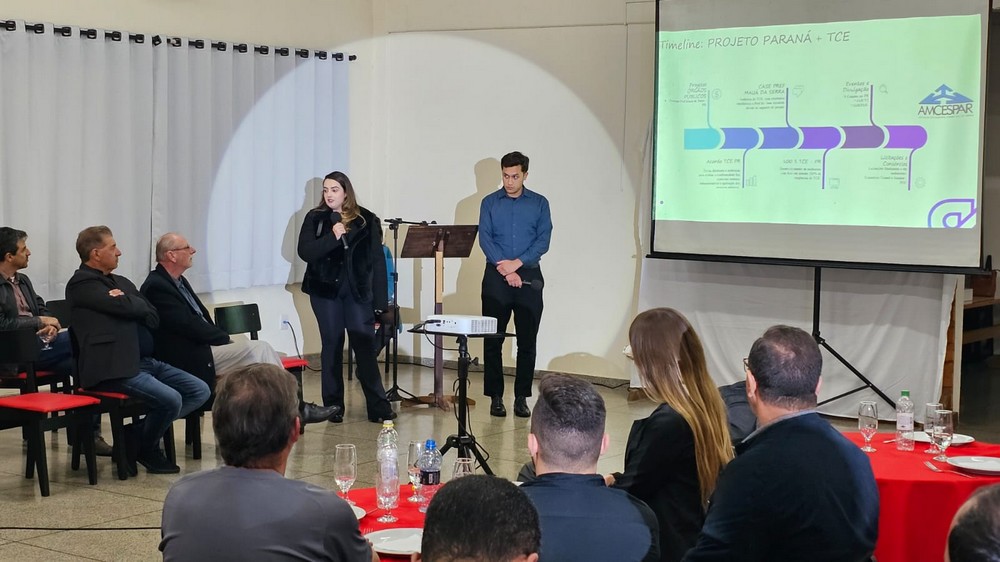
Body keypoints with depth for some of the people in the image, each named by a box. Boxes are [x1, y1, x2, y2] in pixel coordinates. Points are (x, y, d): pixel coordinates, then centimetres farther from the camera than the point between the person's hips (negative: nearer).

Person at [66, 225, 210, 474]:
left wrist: (124, 300, -6)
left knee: (200, 391, 0)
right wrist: (124, 301, 6)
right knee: (171, 399, -25)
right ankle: (144, 447, 2)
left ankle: (145, 431, 7)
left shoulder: (121, 283, 20)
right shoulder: (82, 285, -6)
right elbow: (127, 307, -18)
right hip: (114, 369, -9)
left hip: (145, 360, 9)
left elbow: (153, 318, 10)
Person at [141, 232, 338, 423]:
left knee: (263, 350, -3)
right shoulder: (157, 286, -16)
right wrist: (226, 338, -9)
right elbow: (189, 325, -19)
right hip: (189, 359, -10)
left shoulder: (178, 282, 15)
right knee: (259, 349, -15)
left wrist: (223, 338, 0)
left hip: (202, 345, 10)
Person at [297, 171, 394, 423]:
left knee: (365, 345, -4)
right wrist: (332, 237, -20)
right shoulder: (315, 219, 4)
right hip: (325, 290, 1)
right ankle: (333, 406, 12)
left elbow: (377, 261, 0)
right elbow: (305, 252, -7)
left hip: (357, 290, -1)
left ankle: (378, 406, -1)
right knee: (332, 345, 5)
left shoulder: (366, 220, 2)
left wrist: (381, 302, -3)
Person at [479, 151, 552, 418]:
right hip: (496, 276, 0)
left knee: (527, 341, 1)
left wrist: (517, 263, -14)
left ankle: (522, 397, 8)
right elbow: (484, 238, -2)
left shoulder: (539, 203, 6)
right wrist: (505, 269, -13)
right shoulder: (490, 203, 7)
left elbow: (543, 240, -1)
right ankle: (495, 396, 7)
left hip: (529, 276, 0)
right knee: (493, 340, 1)